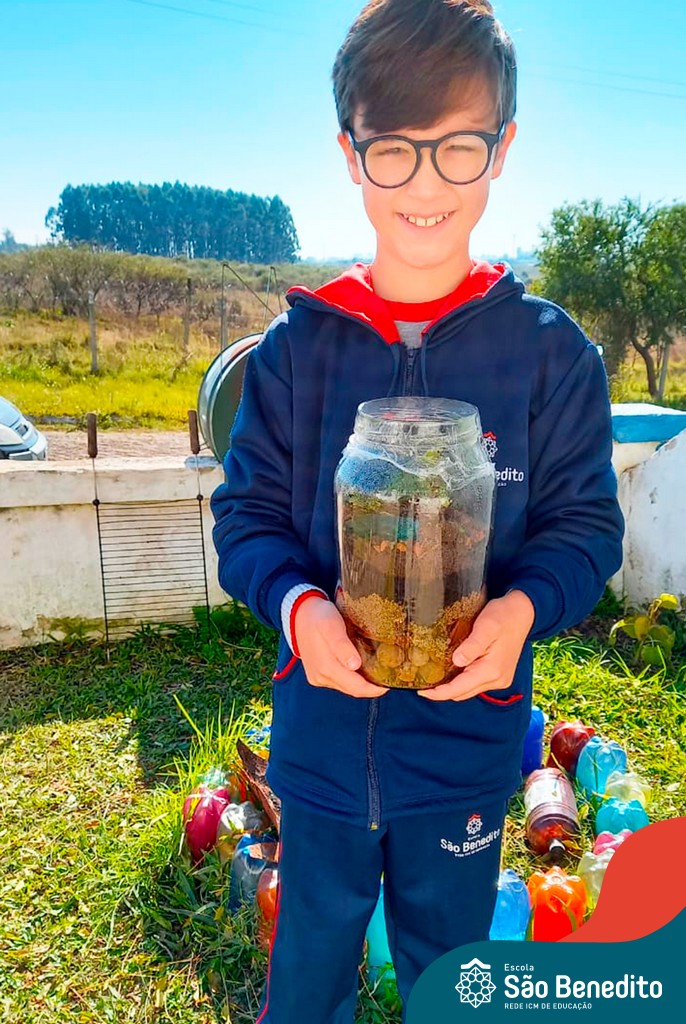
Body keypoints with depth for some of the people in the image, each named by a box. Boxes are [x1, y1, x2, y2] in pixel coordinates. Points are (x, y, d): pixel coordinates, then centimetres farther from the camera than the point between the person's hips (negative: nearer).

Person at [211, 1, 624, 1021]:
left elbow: (584, 524, -4)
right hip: (321, 735, 1)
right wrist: (297, 604, -23)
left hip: (469, 744, 0)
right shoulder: (295, 347, -6)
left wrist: (522, 609, -25)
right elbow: (247, 515, -3)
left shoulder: (551, 352, -7)